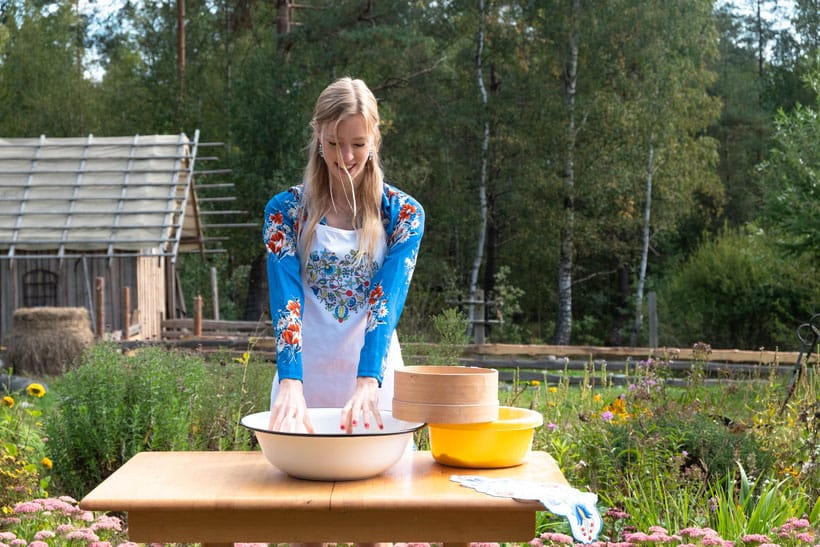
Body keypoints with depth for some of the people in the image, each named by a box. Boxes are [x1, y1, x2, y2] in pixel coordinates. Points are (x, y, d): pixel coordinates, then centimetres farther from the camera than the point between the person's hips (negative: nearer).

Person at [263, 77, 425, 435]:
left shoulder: (404, 213, -2)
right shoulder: (285, 211, -2)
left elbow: (388, 301, -15)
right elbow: (285, 300, -13)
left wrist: (368, 382, -29)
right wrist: (289, 383, -28)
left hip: (375, 374, 0)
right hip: (303, 375, 0)